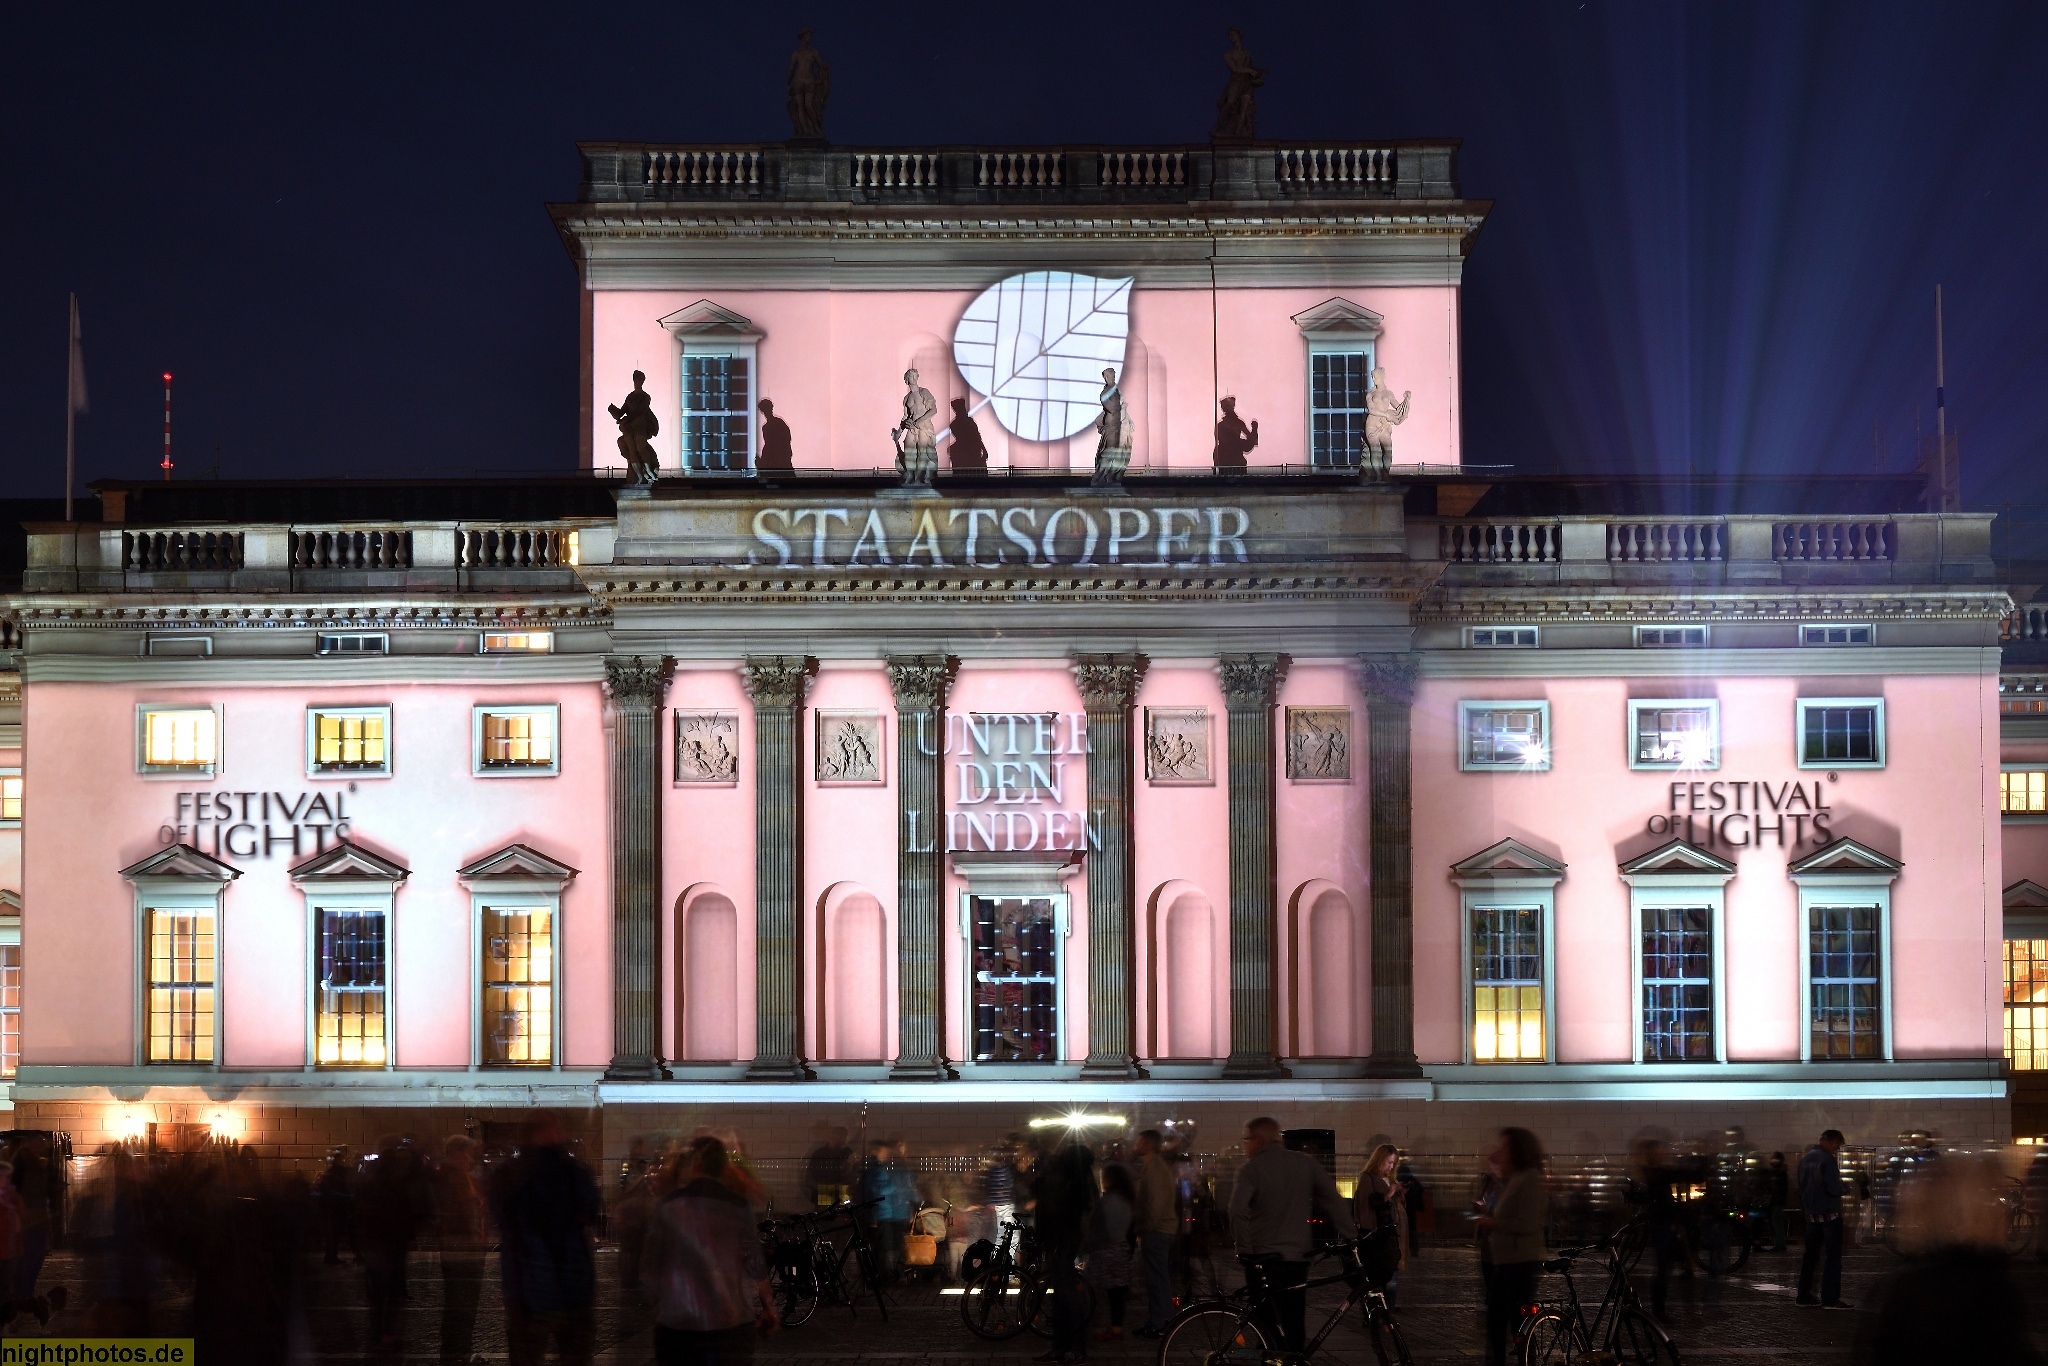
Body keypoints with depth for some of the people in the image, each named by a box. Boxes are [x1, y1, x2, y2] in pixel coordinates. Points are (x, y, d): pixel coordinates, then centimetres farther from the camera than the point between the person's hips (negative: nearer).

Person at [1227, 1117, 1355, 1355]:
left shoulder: (1251, 1169, -8)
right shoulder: (1306, 1163, 5)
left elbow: (1238, 1210, -21)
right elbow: (1333, 1201, 2)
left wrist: (1245, 1248, -11)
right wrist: (1351, 1237, 6)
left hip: (1263, 1257, -4)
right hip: (1298, 1256, 4)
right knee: (1294, 1327, 14)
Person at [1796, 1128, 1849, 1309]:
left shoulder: (1805, 1158, 9)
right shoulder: (1827, 1159, -16)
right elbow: (1834, 1189, -22)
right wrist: (1844, 1184, -3)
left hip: (1811, 1213, 8)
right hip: (1829, 1213, -8)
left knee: (1811, 1254, 13)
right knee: (1833, 1256, -5)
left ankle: (1804, 1295, 14)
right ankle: (1830, 1298, -9)